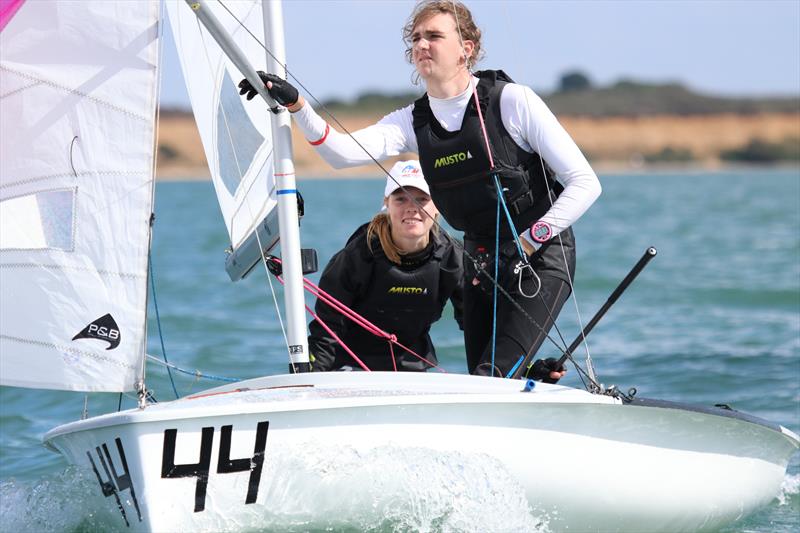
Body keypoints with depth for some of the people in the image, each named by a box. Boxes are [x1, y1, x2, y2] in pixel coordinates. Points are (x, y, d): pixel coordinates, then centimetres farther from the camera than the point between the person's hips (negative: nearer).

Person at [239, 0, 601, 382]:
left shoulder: (511, 100, -11)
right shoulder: (414, 121, 4)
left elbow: (585, 183, -11)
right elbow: (342, 153, -12)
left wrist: (526, 244, -16)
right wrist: (295, 106, -27)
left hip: (540, 256, -6)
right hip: (481, 262, 6)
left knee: (491, 379, -19)